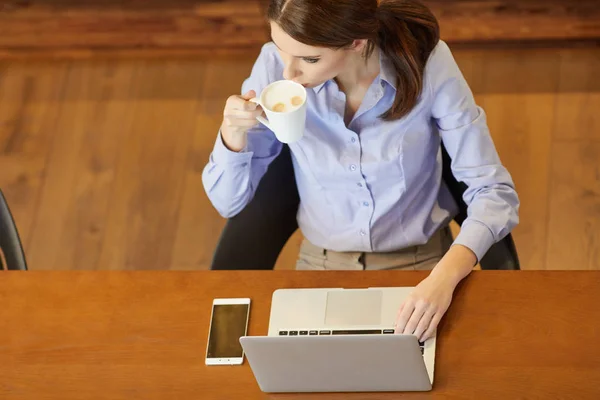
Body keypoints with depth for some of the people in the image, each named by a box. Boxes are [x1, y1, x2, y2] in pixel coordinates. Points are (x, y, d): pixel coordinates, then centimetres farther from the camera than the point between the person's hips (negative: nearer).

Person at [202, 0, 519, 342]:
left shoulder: (427, 62, -19)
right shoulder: (275, 65, -14)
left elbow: (494, 194, -16)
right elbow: (228, 201, -5)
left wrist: (444, 278, -33)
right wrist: (233, 132, -26)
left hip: (422, 262, -1)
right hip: (323, 264, 1)